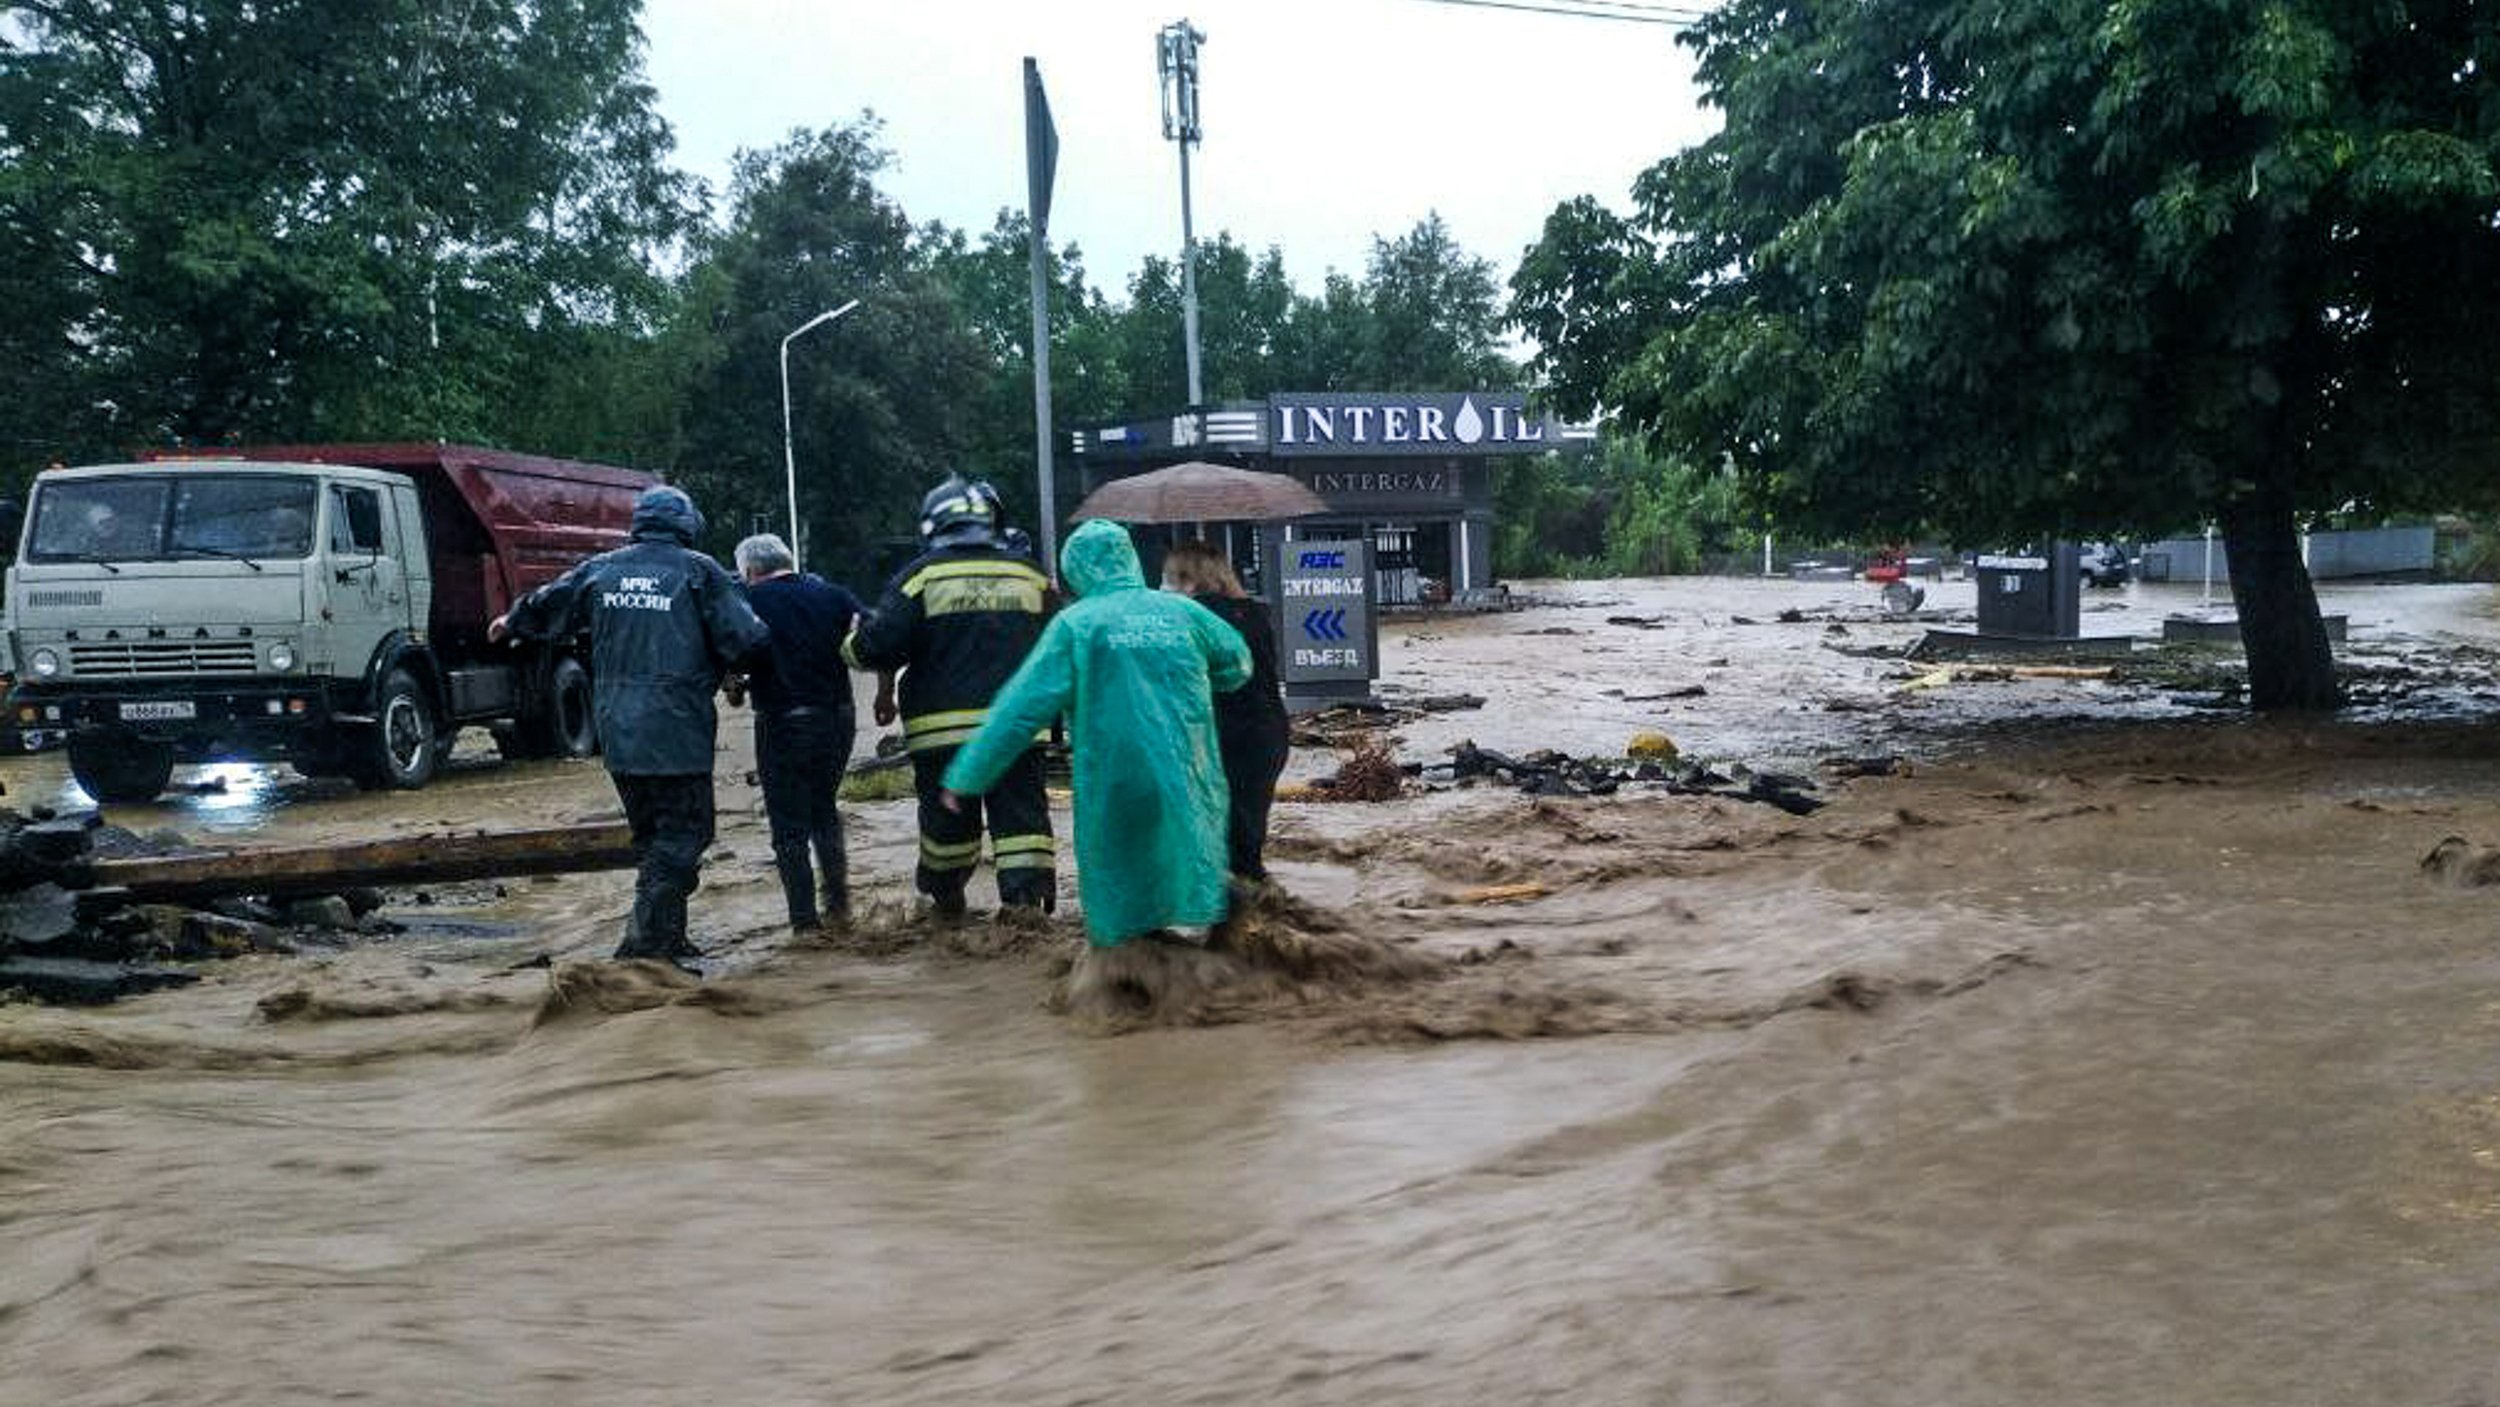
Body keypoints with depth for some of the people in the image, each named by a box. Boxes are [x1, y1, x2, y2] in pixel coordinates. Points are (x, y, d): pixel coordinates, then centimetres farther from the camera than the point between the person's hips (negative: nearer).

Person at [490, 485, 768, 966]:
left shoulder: (600, 570, 9)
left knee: (650, 835, 18)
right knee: (681, 835, -1)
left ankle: (667, 937, 23)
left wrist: (509, 624, 42)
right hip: (677, 734, -6)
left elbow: (546, 607, 23)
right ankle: (647, 936, -11)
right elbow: (744, 639, -9)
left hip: (618, 733, 6)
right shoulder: (699, 571, -5)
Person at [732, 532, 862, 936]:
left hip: (783, 724, -4)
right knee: (824, 807, 23)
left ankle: (805, 919, 4)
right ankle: (838, 901, 17)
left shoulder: (749, 602, -5)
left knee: (789, 825, 5)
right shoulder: (832, 595, 5)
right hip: (838, 717, 4)